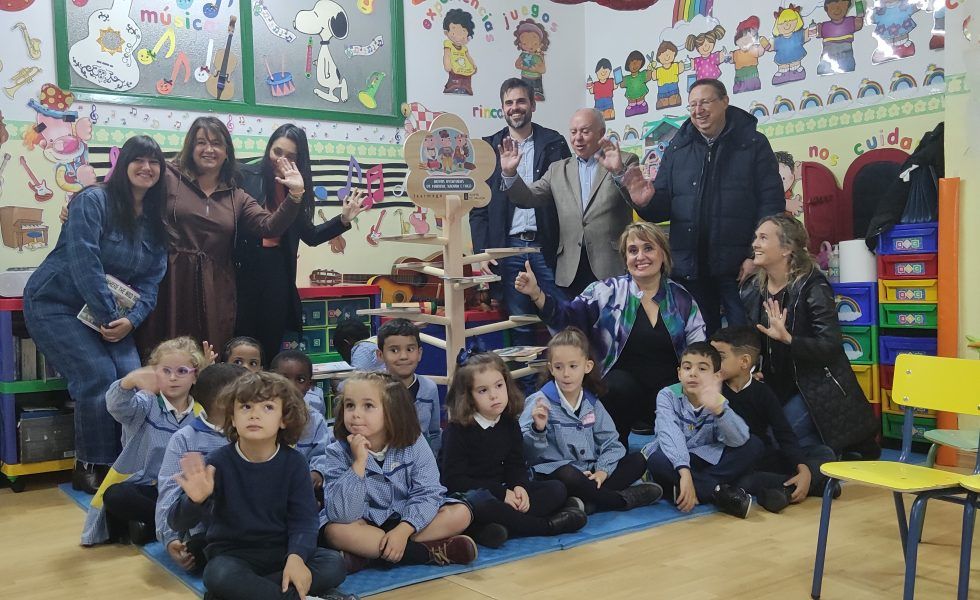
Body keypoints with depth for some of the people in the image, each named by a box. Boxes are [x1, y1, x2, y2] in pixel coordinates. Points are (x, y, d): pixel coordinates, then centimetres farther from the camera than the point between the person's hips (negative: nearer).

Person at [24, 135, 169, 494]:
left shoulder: (155, 222, 6)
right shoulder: (93, 201, -14)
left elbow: (151, 280, 1)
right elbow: (84, 263, -22)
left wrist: (131, 320, -16)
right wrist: (110, 316, -22)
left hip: (106, 312, 6)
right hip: (55, 303, -6)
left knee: (132, 376, -14)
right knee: (98, 376, -20)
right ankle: (90, 468, -3)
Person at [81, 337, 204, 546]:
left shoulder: (199, 415, 5)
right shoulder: (147, 403, -3)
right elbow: (117, 405, -26)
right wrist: (130, 380, -47)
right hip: (141, 486, -1)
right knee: (115, 496, -33)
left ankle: (147, 523, -12)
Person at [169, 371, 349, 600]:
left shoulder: (294, 462, -5)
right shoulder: (219, 462, -11)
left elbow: (303, 519, -7)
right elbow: (180, 523, -16)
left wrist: (296, 557, -28)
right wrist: (195, 501, -40)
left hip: (281, 550, 3)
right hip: (232, 553, -2)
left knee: (334, 565, -22)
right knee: (219, 575, -36)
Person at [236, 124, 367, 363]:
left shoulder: (298, 187, 8)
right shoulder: (246, 176, -4)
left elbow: (311, 236, 13)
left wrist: (343, 219, 4)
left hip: (277, 273, 4)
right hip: (243, 269, -4)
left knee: (271, 343, 9)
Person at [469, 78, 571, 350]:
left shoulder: (554, 143, 6)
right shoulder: (489, 147, 9)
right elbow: (478, 205, 8)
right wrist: (481, 250, -2)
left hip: (546, 246, -1)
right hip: (508, 247, 1)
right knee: (519, 325, 6)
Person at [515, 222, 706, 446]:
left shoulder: (682, 299, 9)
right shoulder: (609, 291, 3)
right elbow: (568, 317, -7)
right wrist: (535, 293, -23)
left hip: (668, 390, 1)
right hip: (621, 387, -1)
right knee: (618, 385, -35)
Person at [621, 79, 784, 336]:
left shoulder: (753, 144, 3)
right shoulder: (677, 148, 12)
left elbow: (771, 203, -3)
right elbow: (664, 203, 12)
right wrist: (647, 203, -13)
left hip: (738, 266, -3)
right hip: (690, 266, 3)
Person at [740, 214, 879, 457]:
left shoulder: (812, 286, -14)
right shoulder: (751, 290, 5)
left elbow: (831, 346, -21)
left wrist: (788, 339, -36)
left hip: (815, 388, -6)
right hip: (777, 389, 7)